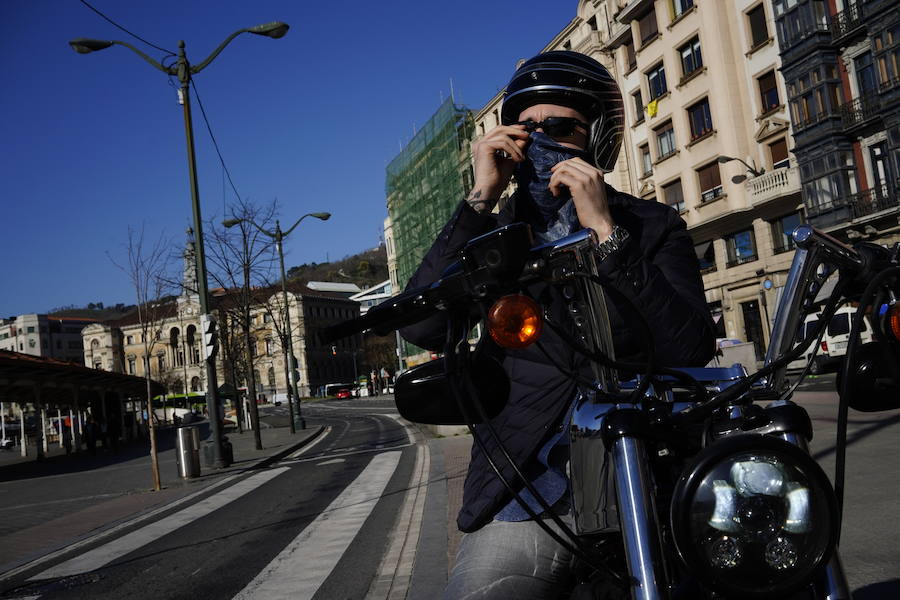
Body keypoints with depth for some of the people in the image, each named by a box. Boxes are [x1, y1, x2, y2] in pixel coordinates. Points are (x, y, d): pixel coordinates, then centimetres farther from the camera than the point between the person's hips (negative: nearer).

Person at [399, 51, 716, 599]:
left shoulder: (654, 226, 9)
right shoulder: (494, 230, 12)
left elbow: (693, 351, -9)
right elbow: (422, 328, -7)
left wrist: (607, 232, -14)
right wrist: (481, 200, -9)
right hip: (527, 497, 0)